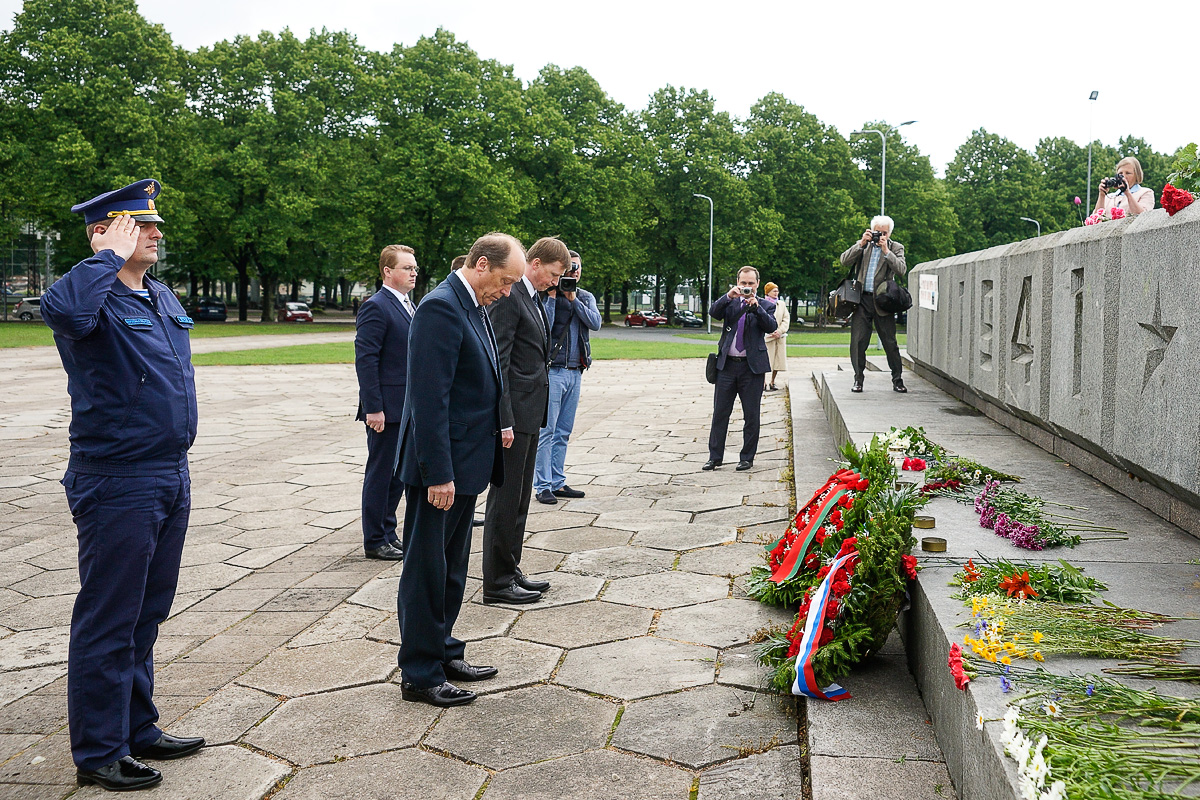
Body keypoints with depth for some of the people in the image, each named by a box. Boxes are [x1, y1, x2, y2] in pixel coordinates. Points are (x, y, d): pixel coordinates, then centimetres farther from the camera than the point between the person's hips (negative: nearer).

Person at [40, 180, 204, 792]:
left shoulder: (164, 298, 13)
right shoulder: (92, 296, -14)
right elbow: (66, 310, -41)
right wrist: (110, 255, -25)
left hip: (170, 479, 9)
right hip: (118, 484, -8)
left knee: (147, 615, 18)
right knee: (108, 622, 2)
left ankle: (137, 730, 31)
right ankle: (98, 753, 15)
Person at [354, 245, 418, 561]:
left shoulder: (410, 306, 15)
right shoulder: (376, 307, -13)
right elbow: (365, 359, -18)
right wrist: (373, 407, -22)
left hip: (408, 408, 9)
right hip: (387, 407, -9)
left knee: (400, 472, 15)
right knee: (381, 473, 1)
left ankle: (388, 532, 27)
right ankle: (374, 541, 11)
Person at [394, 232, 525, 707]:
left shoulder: (472, 308, 12)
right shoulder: (441, 308, -19)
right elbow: (430, 399, -23)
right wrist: (439, 473, -24)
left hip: (463, 464, 10)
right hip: (439, 468, -10)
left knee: (451, 567, 20)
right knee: (427, 570, 2)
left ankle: (442, 651, 34)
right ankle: (419, 674, 14)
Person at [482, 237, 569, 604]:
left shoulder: (533, 298, 17)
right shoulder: (508, 296, -14)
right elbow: (497, 362, -19)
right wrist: (504, 421, -22)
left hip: (530, 413, 10)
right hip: (513, 414, -10)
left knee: (519, 499, 15)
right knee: (505, 498, -2)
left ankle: (510, 571, 25)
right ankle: (497, 583, 6)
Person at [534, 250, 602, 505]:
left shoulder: (586, 297, 13)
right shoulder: (547, 295, -2)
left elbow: (596, 323, -5)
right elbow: (544, 328, -16)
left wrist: (573, 299, -10)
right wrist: (552, 296, -15)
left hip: (575, 371, 6)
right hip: (552, 370, -6)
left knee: (563, 431, 10)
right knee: (546, 430, -6)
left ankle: (557, 483, 16)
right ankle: (542, 486, -1)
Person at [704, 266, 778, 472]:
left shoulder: (765, 305, 6)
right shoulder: (730, 302, 10)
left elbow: (771, 327, -10)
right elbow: (713, 313, -8)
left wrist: (756, 307, -22)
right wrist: (729, 296, -21)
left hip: (752, 366, -1)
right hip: (727, 364, 2)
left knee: (751, 415, 4)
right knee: (720, 413, 4)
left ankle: (747, 457, 15)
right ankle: (715, 456, 13)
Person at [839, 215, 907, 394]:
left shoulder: (896, 248, 7)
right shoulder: (862, 245, 12)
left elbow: (901, 270, -8)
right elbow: (844, 261, -1)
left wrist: (886, 250, -14)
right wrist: (862, 243, -9)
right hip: (861, 300, 2)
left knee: (890, 342, 1)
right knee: (858, 341, 0)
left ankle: (897, 380, 11)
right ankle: (858, 379, 10)